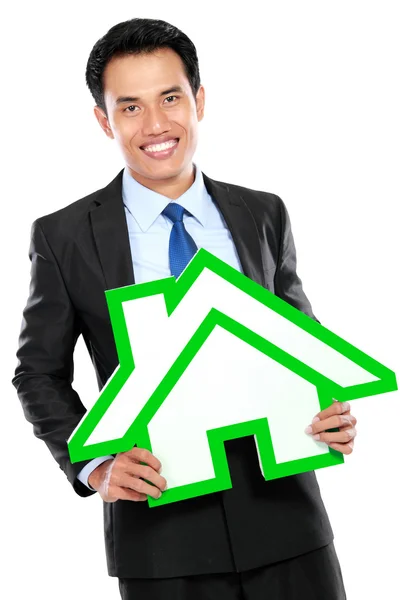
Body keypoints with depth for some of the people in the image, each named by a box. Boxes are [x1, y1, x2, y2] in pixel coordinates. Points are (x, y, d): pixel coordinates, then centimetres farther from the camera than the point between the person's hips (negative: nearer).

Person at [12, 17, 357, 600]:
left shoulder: (264, 216, 5)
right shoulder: (63, 237, -2)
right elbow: (40, 372, 4)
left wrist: (333, 414, -7)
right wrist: (94, 466, -12)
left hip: (280, 508, 2)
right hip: (161, 523, -2)